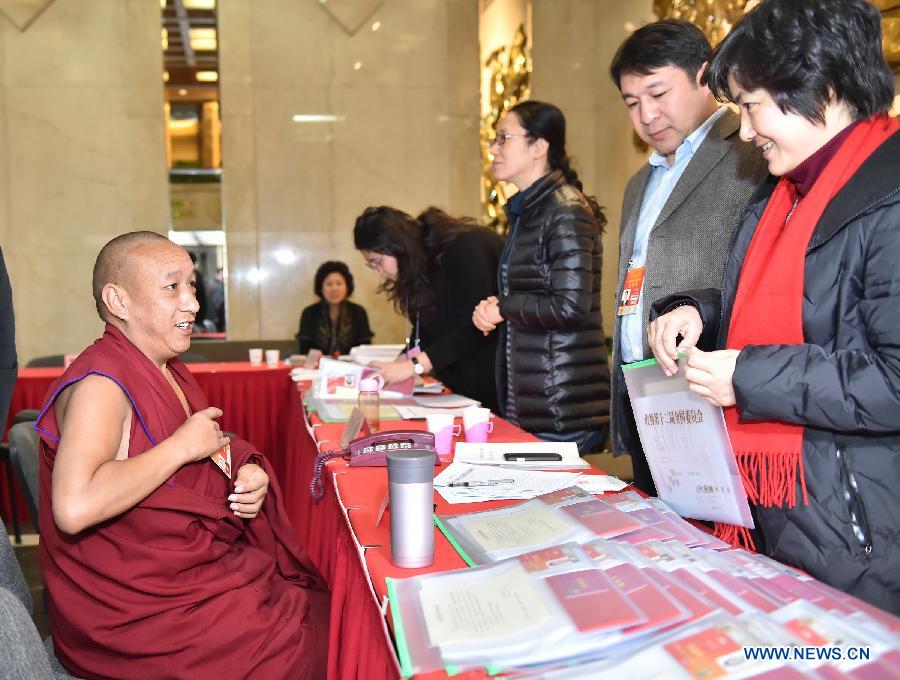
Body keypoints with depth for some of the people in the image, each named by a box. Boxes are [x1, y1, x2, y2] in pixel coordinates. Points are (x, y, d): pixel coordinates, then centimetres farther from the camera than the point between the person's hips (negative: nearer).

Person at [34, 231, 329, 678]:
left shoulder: (169, 370, 9)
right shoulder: (101, 383, -20)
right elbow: (74, 507, -35)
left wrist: (247, 474, -3)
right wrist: (183, 445, -25)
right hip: (138, 603, -8)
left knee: (322, 602, 0)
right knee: (300, 636, -11)